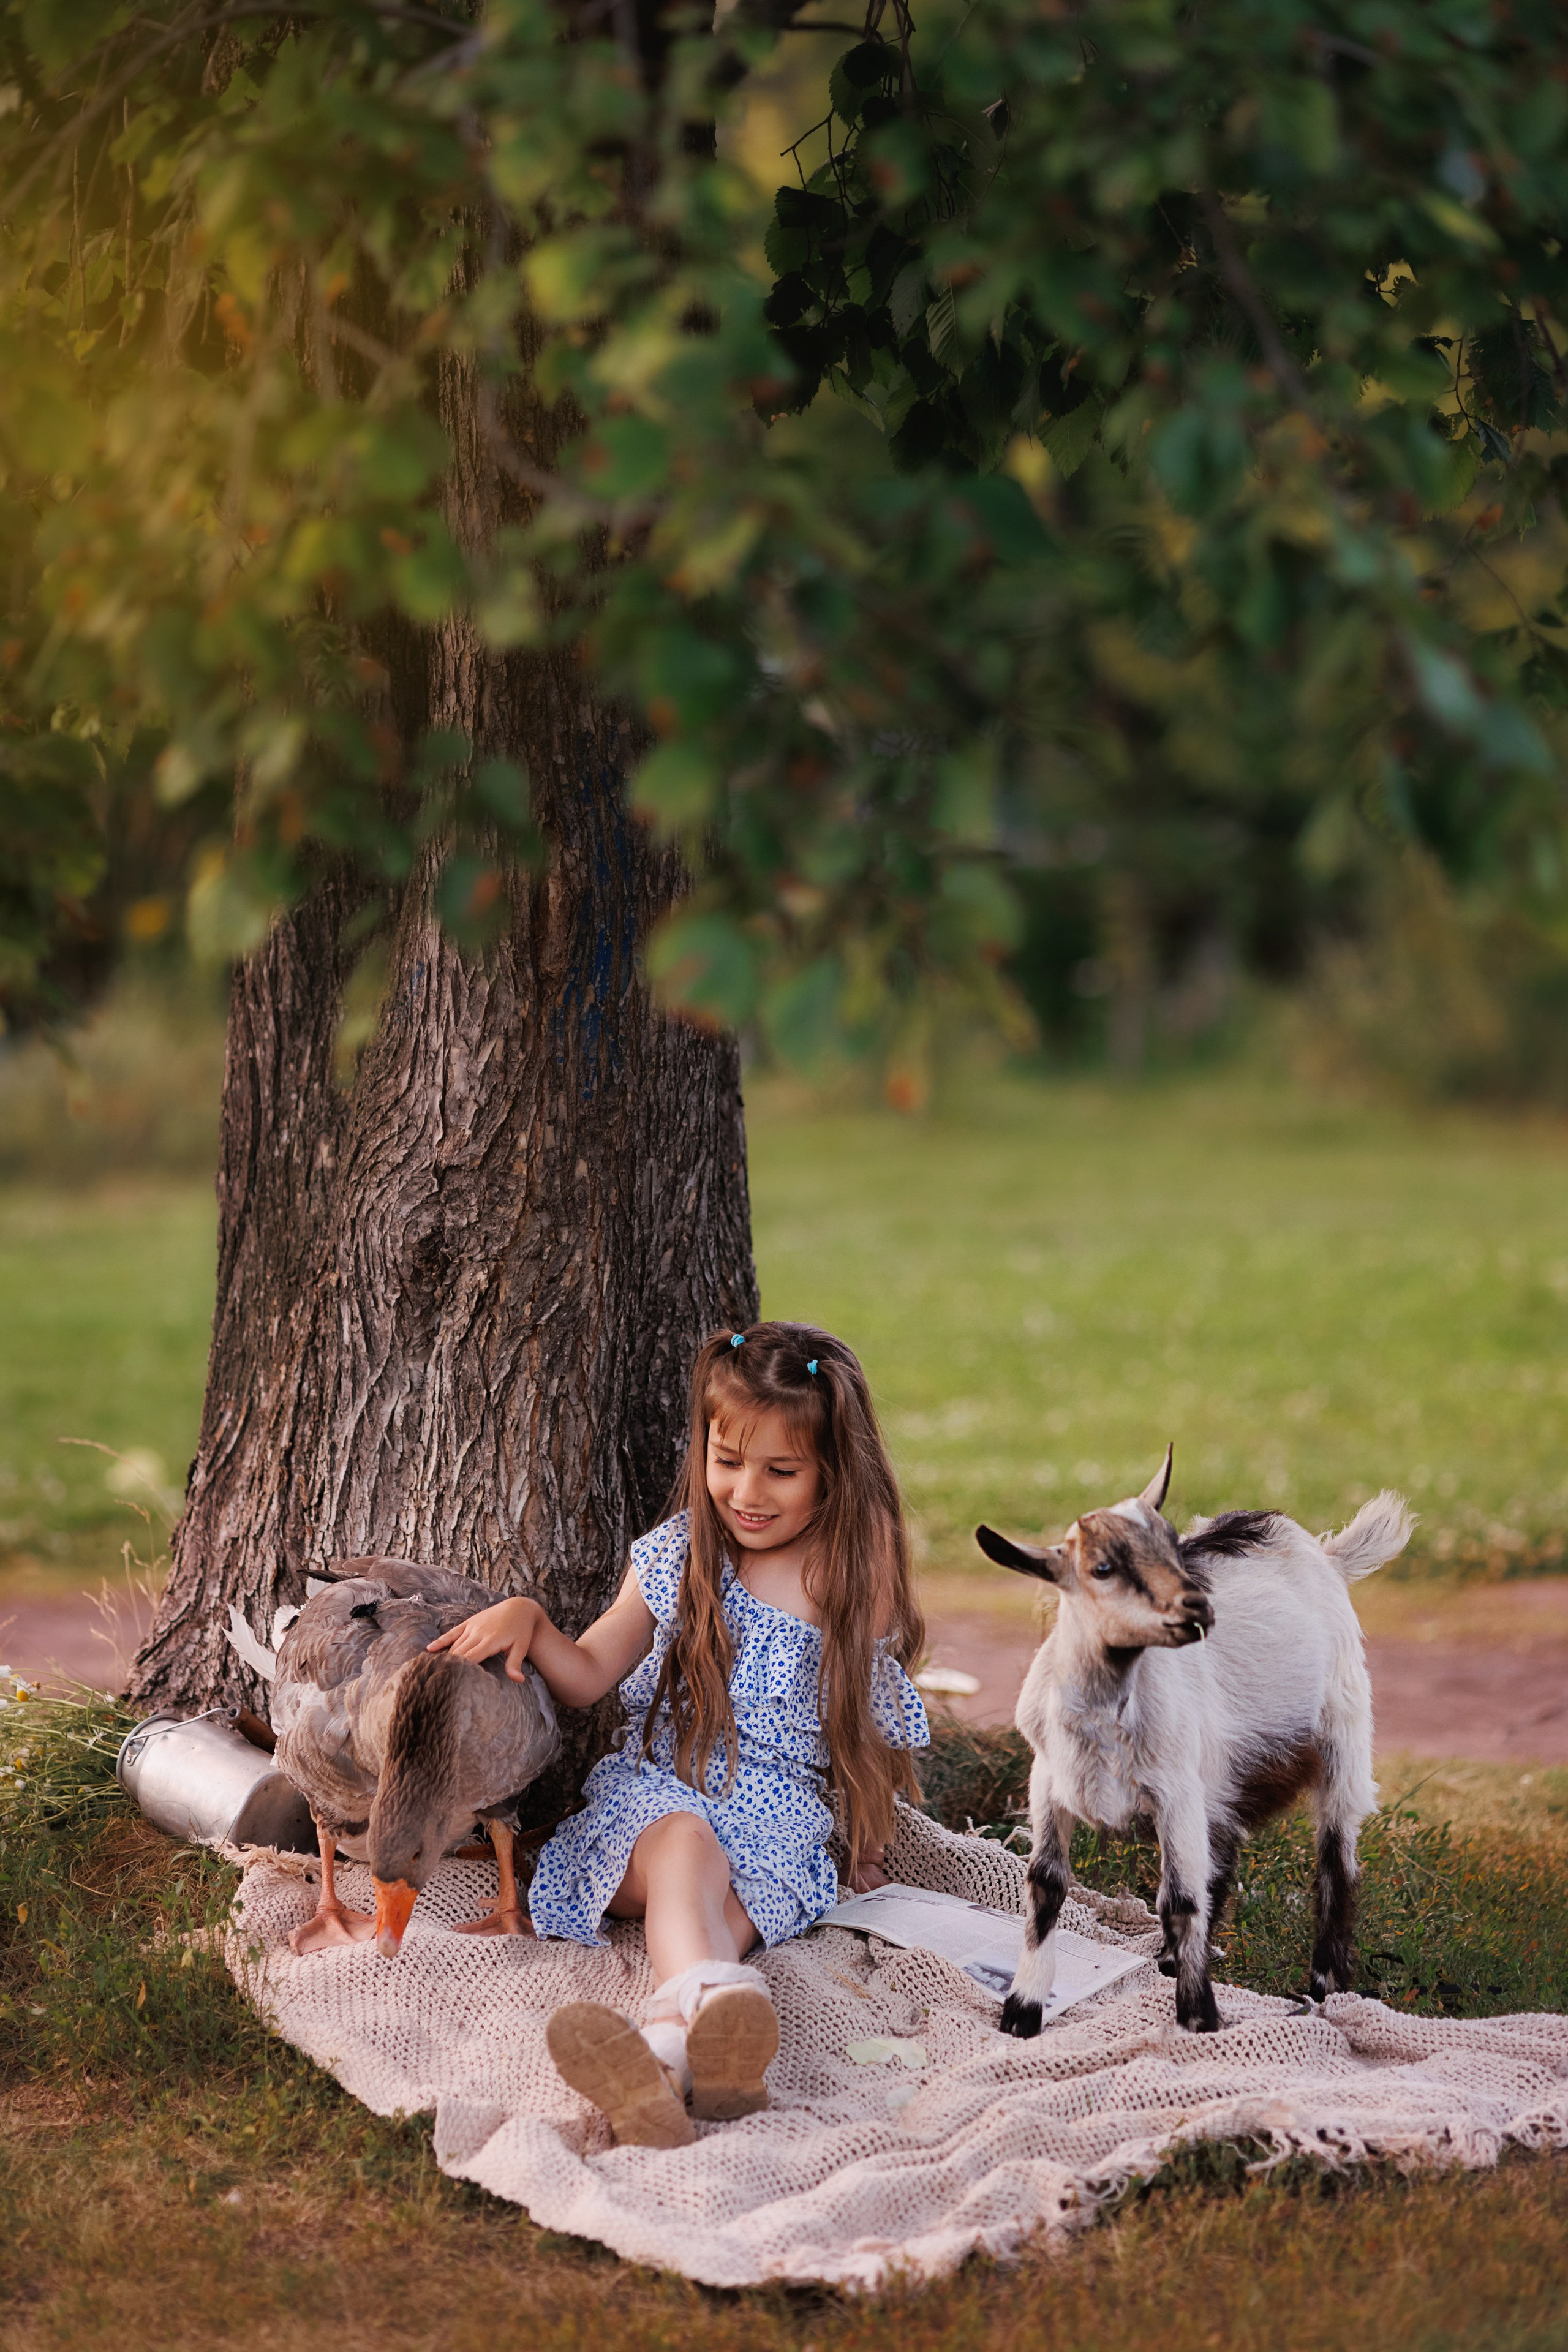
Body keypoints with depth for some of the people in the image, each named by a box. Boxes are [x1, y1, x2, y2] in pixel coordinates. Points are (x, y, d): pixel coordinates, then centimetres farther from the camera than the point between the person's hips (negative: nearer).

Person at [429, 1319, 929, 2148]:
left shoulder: (857, 1587, 5)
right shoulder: (678, 1558, 9)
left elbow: (867, 1737, 13)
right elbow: (587, 1677, 13)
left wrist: (866, 1855, 12)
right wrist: (527, 1619, -6)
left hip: (781, 1816, 0)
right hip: (656, 1789, 0)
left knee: (722, 1900, -35)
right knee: (684, 1845, -37)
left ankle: (665, 2048, -67)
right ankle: (717, 2009, -69)